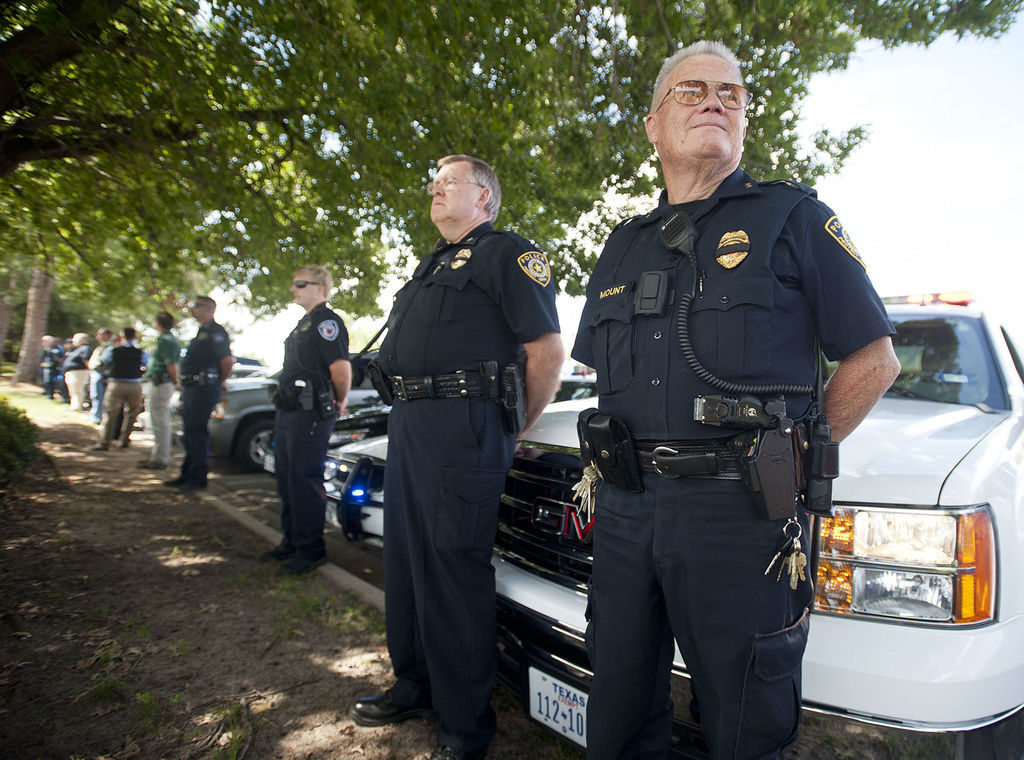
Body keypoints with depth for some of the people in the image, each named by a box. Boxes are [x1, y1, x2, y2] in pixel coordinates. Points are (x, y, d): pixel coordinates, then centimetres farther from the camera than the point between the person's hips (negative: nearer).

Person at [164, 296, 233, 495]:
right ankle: (187, 475, 24)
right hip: (191, 388, 10)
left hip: (204, 389, -10)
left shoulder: (215, 332, -11)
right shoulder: (201, 332, 22)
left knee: (197, 432, -9)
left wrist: (221, 381, -7)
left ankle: (197, 478, -3)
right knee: (190, 432, 15)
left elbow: (227, 361, -21)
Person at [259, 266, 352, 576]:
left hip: (310, 414, -11)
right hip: (288, 412, 11)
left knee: (305, 481, -5)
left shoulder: (326, 321, -13)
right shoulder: (305, 323, 20)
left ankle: (310, 550, 6)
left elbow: (342, 370, -22)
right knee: (287, 480, 17)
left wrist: (339, 402, -7)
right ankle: (291, 541, 30)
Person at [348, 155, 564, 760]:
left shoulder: (507, 253, -4)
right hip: (409, 425, 10)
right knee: (406, 562, 16)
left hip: (461, 429, -9)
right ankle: (416, 687, 34)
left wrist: (514, 431, -5)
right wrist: (406, 415, 20)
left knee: (454, 572, -4)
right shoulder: (435, 264, 25)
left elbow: (547, 351, -12)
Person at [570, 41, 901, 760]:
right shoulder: (624, 244, 17)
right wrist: (639, 457, 11)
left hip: (740, 511, -4)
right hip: (626, 505, 5)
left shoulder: (794, 218, 3)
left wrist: (790, 457, 0)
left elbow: (875, 361, 3)